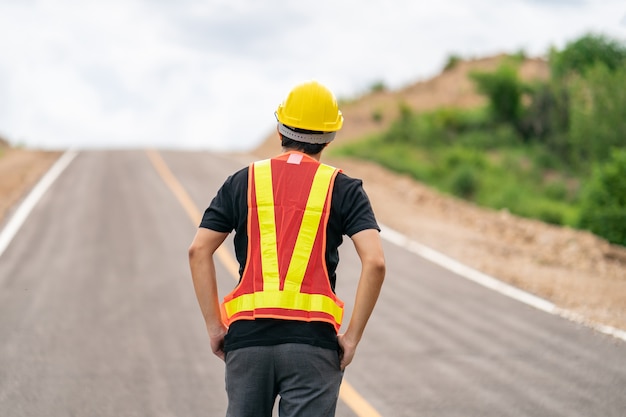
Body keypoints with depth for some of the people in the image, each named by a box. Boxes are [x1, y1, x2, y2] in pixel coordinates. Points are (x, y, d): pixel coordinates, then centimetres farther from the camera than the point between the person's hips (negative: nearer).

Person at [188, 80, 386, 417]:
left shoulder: (242, 182, 11)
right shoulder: (343, 189, 6)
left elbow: (199, 251, 3)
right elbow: (374, 262, -7)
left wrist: (214, 326, 6)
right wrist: (352, 336, -1)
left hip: (247, 337, 2)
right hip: (312, 340, -2)